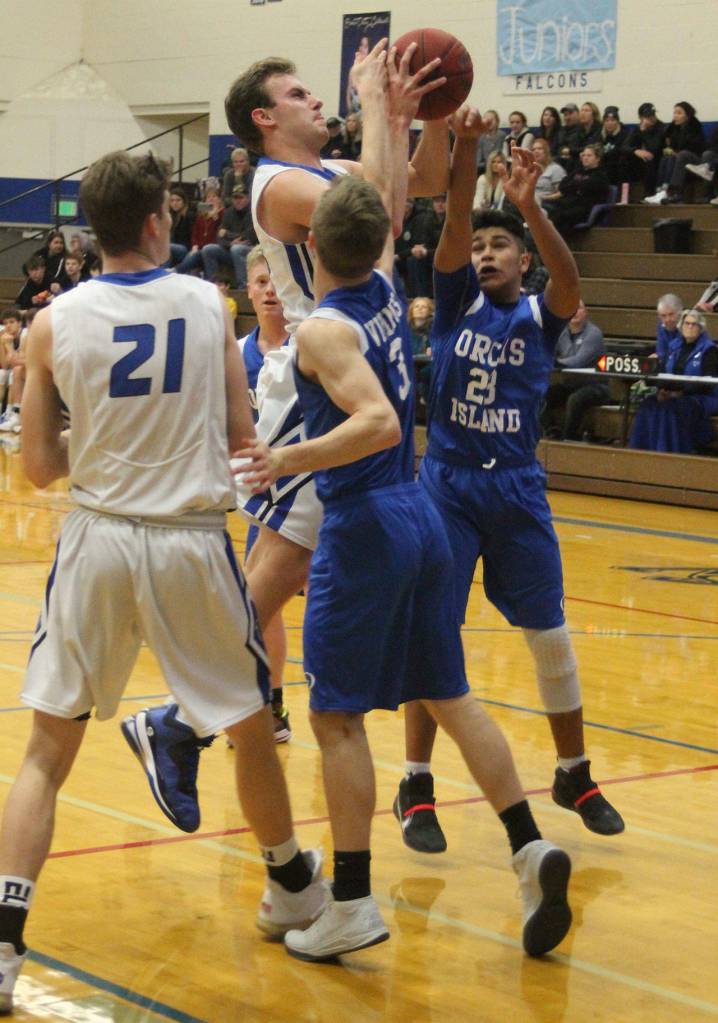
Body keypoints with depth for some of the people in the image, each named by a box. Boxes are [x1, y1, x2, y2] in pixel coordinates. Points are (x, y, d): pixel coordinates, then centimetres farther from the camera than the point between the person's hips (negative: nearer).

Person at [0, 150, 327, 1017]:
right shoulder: (207, 305, -2)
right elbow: (241, 437, 3)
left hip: (98, 539, 0)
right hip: (191, 541, 0)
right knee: (252, 726, 21)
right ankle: (292, 886, 40)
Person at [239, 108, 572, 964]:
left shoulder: (324, 328, -15)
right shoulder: (384, 293, 6)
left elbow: (378, 423, -28)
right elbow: (390, 196, 22)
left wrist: (289, 460, -28)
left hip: (363, 528, -8)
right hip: (419, 518, 8)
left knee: (337, 715, -1)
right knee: (448, 697, 14)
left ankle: (352, 904, 0)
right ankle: (530, 847, 8)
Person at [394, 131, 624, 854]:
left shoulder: (539, 317, 3)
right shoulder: (456, 301, 3)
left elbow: (570, 281, -20)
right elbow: (454, 224, -13)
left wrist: (529, 206, -35)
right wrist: (465, 144, -28)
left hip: (518, 492, 1)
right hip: (448, 487, 0)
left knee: (550, 636, 6)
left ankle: (573, 774, 22)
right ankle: (416, 786, 8)